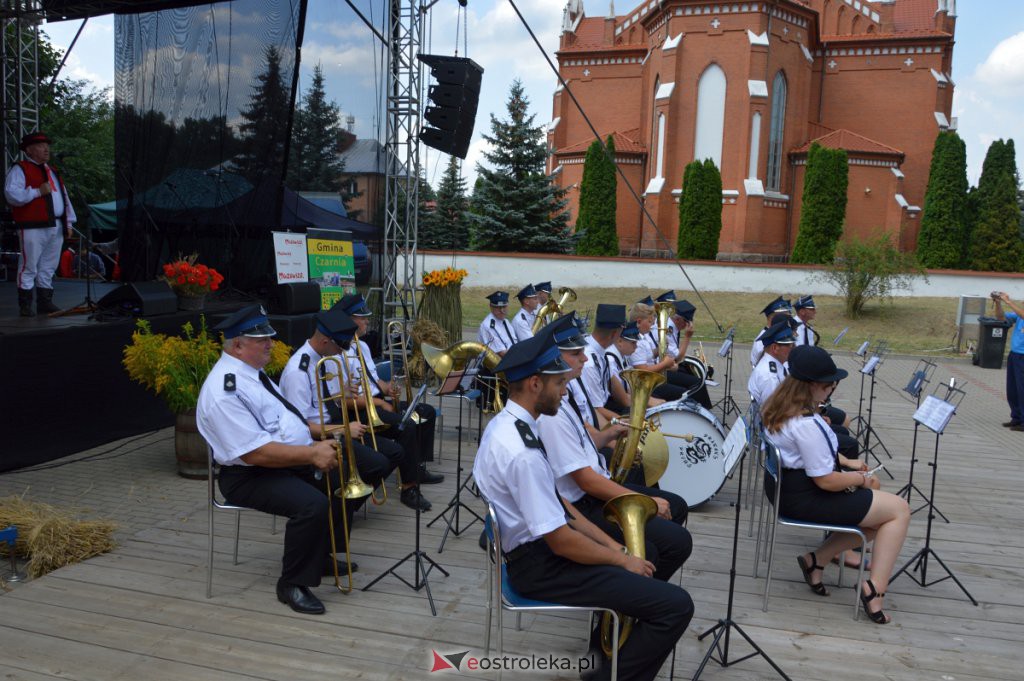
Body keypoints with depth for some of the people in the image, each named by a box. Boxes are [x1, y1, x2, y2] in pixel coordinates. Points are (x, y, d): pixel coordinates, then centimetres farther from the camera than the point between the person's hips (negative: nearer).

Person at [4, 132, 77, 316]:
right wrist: (38, 191, -16)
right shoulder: (19, 170, -1)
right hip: (33, 228, -7)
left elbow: (63, 196, 21)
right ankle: (25, 306, 2)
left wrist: (68, 222, 14)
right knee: (29, 267, -5)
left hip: (56, 227, 7)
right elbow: (12, 195, -14)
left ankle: (45, 302, 19)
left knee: (48, 268, 11)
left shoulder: (51, 171, 22)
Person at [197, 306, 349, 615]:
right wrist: (312, 454, -25)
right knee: (313, 504, -31)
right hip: (250, 477, -10)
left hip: (294, 461, 10)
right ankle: (293, 583, -9)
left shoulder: (253, 373, 10)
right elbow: (256, 453, -27)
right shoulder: (225, 391, -22)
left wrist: (317, 442, 2)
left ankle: (320, 556, 23)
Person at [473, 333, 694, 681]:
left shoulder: (505, 424, 2)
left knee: (644, 551, 26)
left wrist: (612, 544, 5)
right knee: (676, 605, -10)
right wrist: (622, 559, -9)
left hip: (533, 545, 10)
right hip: (541, 565, -10)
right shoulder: (521, 452, -29)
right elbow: (561, 541, -25)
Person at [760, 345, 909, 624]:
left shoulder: (778, 406, 2)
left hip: (783, 486, 10)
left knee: (876, 500, 20)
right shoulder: (807, 424, -28)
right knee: (899, 510, 0)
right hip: (804, 499, -10)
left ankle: (816, 559, 14)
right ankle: (875, 588, -1)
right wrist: (862, 479, -6)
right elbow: (826, 481, -23)